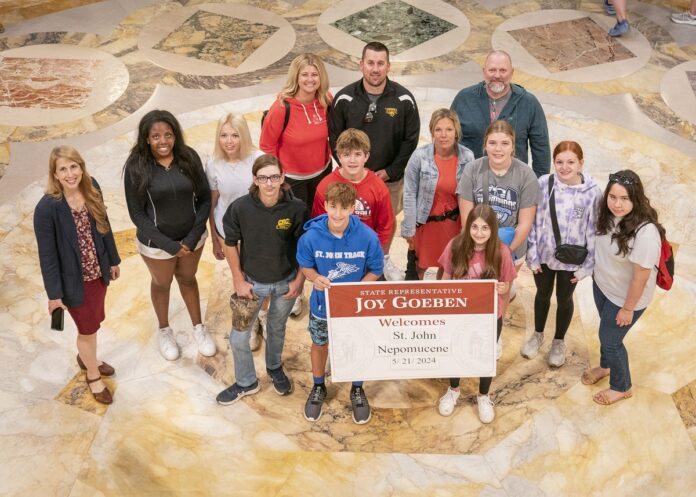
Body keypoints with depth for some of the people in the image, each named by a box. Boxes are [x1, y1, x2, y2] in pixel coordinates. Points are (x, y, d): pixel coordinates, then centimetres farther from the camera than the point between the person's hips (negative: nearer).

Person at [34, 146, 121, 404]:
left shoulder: (92, 188, -11)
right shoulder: (47, 208, -27)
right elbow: (47, 254, -19)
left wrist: (113, 260, 12)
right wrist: (54, 293, -13)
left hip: (98, 272, 5)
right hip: (74, 280, -5)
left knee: (93, 322, 26)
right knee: (88, 328, 14)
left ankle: (86, 358, 56)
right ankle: (93, 375, 40)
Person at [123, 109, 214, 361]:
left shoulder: (189, 157, -15)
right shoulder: (136, 167, -21)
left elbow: (204, 198, -7)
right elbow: (137, 213, -16)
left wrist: (193, 237, -15)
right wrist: (168, 244, -19)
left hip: (191, 237, 2)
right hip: (156, 242, -2)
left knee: (188, 278, 26)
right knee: (162, 283, 23)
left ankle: (198, 327, 48)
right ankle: (164, 330, 49)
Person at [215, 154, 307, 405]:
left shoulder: (296, 208, -22)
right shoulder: (240, 208, -22)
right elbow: (230, 243, -7)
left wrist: (300, 279, -7)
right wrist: (239, 280, -5)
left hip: (286, 282, 0)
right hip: (252, 282, 0)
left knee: (277, 328, 24)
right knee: (238, 337, 8)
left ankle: (275, 368, 53)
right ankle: (246, 382, 34)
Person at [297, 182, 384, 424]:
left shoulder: (368, 237, -26)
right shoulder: (311, 236, -25)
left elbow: (375, 270, -10)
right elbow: (305, 265, -6)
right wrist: (315, 278, -28)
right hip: (322, 304, 1)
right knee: (319, 345, 24)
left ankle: (357, 391, 49)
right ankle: (318, 388, 52)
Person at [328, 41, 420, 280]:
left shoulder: (404, 99, -11)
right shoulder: (344, 98, -10)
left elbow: (411, 140, -4)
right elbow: (335, 139, -2)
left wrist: (391, 171, -9)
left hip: (391, 177, 1)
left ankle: (384, 258, 42)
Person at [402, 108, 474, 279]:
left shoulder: (467, 157, -11)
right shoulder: (420, 156, -17)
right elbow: (410, 194, -10)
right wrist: (409, 228, -8)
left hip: (453, 221, 2)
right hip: (425, 220, -2)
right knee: (421, 265, 14)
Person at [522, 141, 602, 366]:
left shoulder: (592, 192, -19)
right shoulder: (542, 184, -17)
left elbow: (593, 231, -10)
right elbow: (532, 221, -7)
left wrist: (587, 265, -7)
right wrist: (532, 255, -5)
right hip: (543, 254, 1)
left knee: (564, 299, 21)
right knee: (543, 295, 24)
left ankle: (559, 341, 45)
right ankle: (537, 334, 49)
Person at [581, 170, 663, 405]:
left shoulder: (645, 232, -36)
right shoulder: (609, 215, -15)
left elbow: (641, 276, -27)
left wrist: (628, 309, -17)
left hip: (625, 297, -6)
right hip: (601, 285, 7)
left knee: (610, 339, 13)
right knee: (606, 330, 29)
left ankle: (621, 387, 39)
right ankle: (606, 365, 58)